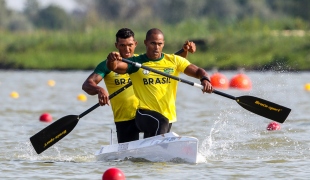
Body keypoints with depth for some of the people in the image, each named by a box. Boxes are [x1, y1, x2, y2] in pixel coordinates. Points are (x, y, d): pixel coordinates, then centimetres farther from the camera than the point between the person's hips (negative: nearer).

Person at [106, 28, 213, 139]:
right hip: (145, 113, -5)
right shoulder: (137, 63, -2)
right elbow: (113, 67, -16)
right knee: (161, 123, -35)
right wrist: (111, 60, -39)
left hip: (168, 116, 5)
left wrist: (205, 79, -22)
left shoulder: (174, 61, 6)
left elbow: (197, 71, 0)